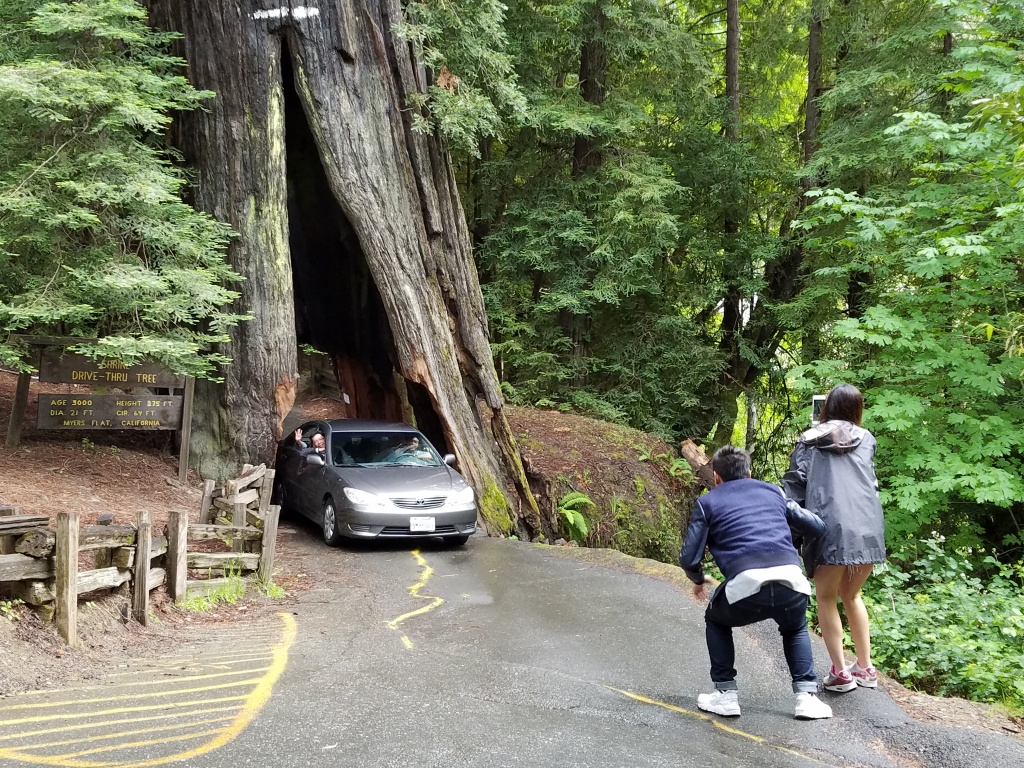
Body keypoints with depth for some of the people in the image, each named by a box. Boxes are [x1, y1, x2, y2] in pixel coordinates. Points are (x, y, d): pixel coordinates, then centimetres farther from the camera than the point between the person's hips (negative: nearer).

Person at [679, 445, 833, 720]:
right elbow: (817, 527, 26)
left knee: (716, 621, 30)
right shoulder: (772, 492, 25)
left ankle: (726, 694, 24)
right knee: (795, 629, 35)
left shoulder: (708, 502, 17)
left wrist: (699, 580, 33)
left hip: (746, 586, -3)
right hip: (792, 581, 3)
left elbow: (689, 558, 11)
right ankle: (807, 695, 21)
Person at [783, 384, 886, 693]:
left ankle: (840, 672, 6)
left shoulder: (809, 441, 11)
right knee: (851, 595, 22)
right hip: (869, 526, 3)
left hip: (832, 527, -3)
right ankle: (865, 667, 25)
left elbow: (794, 486, 3)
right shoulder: (866, 439, 19)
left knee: (826, 597, 12)